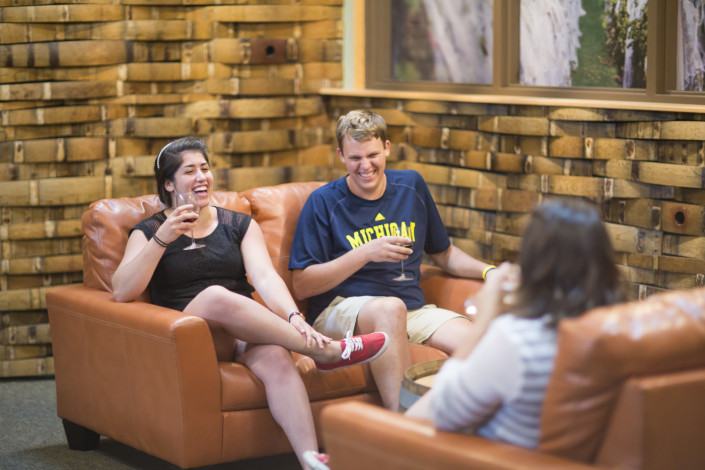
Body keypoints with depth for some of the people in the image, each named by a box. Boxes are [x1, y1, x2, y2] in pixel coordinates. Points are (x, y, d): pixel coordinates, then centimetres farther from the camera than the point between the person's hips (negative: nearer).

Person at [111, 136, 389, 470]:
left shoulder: (239, 225, 16)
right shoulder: (149, 232, 9)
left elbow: (265, 277, -1)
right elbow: (122, 292, -7)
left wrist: (293, 317, -22)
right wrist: (162, 240, -18)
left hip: (245, 332, 2)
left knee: (275, 356, -34)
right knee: (216, 296, -35)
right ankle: (326, 351, -28)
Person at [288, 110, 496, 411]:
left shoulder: (411, 186, 15)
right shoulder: (323, 202, 1)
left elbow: (444, 254, 26)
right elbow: (300, 287, -5)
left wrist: (490, 271, 7)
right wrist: (365, 253, -14)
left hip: (413, 311, 4)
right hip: (341, 309, -4)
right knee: (390, 307, -40)